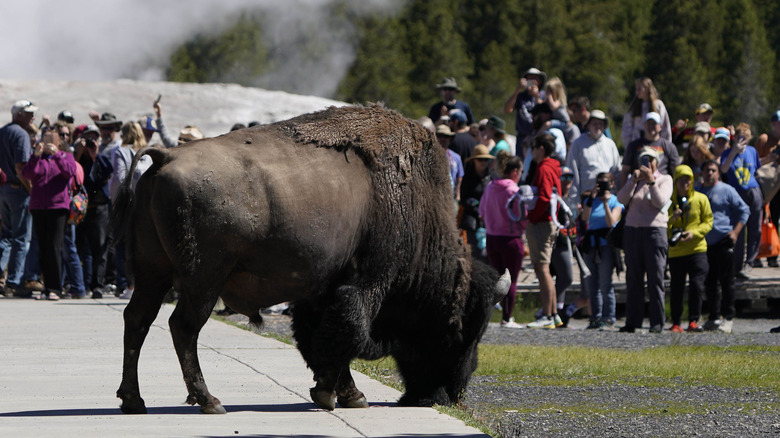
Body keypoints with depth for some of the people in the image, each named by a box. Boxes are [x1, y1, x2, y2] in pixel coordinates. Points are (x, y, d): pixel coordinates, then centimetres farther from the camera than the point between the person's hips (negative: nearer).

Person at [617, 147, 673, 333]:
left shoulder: (665, 180, 9)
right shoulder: (634, 179, 18)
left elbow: (660, 202, -7)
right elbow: (622, 199, 2)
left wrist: (651, 181, -13)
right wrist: (634, 180, -9)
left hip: (655, 230, -3)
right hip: (632, 231, 3)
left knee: (655, 278, -7)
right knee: (633, 278, 1)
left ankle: (657, 322, -6)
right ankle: (632, 321, 3)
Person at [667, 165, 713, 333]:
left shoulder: (701, 199, 4)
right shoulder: (669, 200, 7)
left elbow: (708, 222, 3)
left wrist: (694, 233, -14)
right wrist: (671, 219, -14)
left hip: (697, 249, -1)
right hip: (675, 251, 1)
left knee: (696, 286, -10)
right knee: (676, 288, 2)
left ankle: (693, 321, -3)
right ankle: (676, 323, 9)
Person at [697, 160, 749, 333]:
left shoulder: (727, 190, 1)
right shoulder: (697, 192, 14)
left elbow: (744, 210, 3)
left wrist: (735, 231, -7)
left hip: (723, 242, -5)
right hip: (704, 243, 5)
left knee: (726, 281, -4)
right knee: (709, 282, 7)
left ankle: (727, 317, -1)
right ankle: (713, 317, 15)